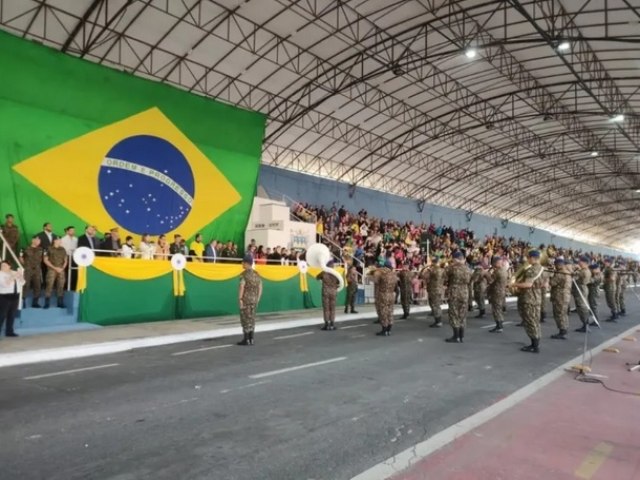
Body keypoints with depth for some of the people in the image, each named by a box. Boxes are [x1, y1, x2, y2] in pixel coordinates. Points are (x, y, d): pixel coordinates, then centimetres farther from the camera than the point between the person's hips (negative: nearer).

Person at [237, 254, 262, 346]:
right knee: (251, 319, 11)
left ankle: (246, 340, 2)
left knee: (245, 319, -1)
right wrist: (257, 300, 15)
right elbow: (260, 288, 10)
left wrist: (240, 299, -17)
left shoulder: (244, 274, -12)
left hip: (245, 299, -7)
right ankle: (251, 339, 13)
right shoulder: (256, 274, 9)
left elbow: (241, 287, -19)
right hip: (254, 299, 7)